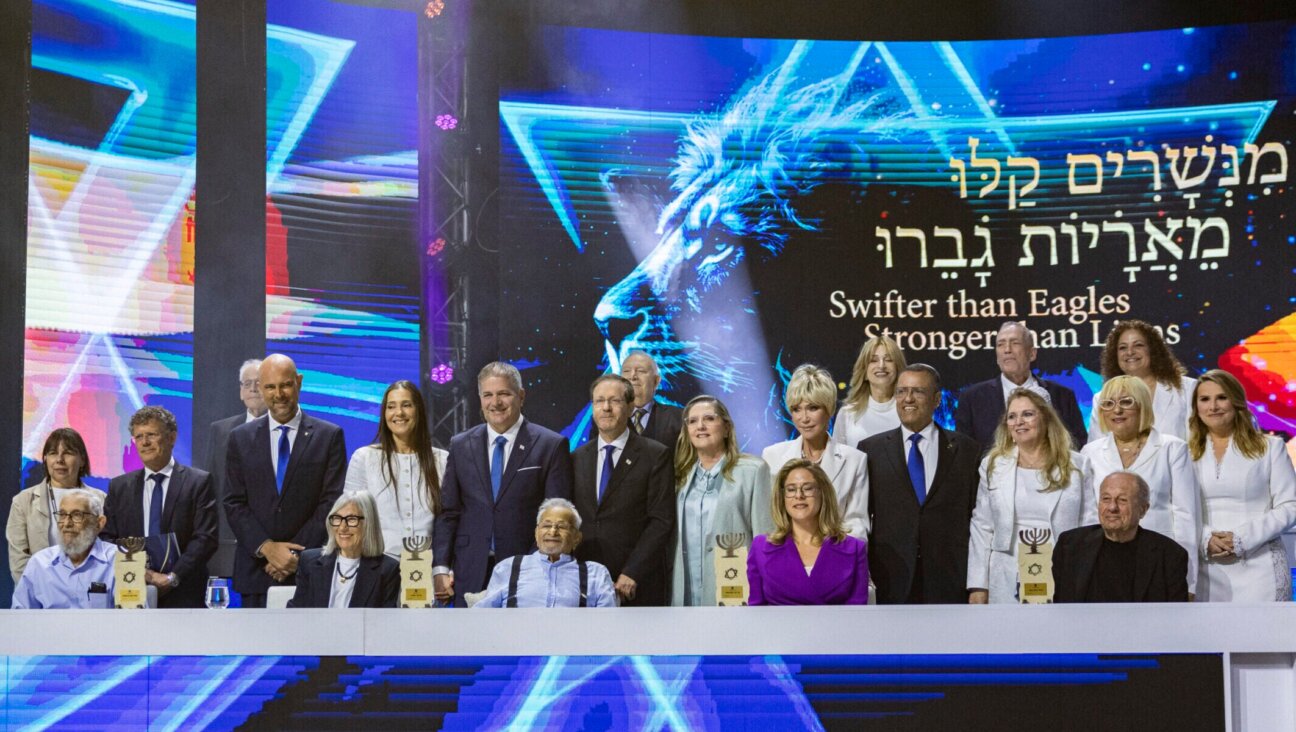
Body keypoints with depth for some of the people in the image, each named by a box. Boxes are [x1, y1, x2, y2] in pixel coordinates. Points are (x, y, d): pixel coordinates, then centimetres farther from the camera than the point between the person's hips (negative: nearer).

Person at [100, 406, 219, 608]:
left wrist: (173, 577, -14)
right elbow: (107, 538, 9)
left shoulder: (199, 482, 4)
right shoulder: (119, 487, 15)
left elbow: (206, 538, -4)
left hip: (182, 597, -2)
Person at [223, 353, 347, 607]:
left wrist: (297, 556, -9)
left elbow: (332, 503, -2)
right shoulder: (241, 438, 10)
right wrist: (267, 548, -9)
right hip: (256, 573, 2)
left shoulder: (329, 436, 3)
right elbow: (234, 504, 5)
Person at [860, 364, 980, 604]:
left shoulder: (966, 450, 8)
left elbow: (976, 518, 7)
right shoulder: (871, 450, 8)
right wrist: (862, 575, 1)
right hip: (890, 583, 0)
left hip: (949, 585, 0)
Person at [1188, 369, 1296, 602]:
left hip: (1259, 570, -2)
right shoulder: (1188, 454, 12)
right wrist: (1205, 540, -10)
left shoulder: (1270, 447, 7)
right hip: (1208, 573, 2)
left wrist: (1242, 538, -10)